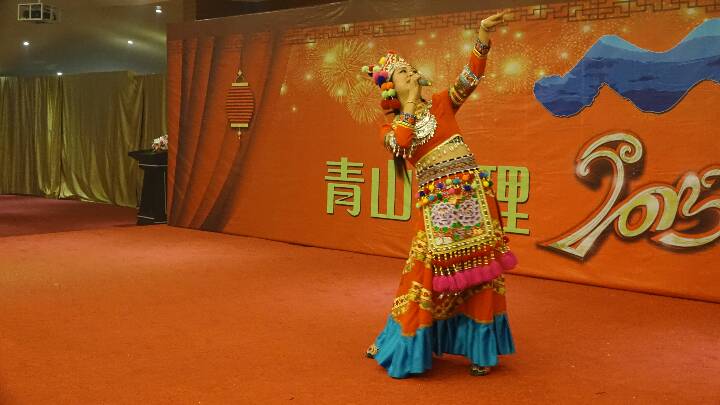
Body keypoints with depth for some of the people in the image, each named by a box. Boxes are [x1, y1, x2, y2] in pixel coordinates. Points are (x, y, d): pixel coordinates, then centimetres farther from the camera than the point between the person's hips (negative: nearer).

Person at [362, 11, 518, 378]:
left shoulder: (441, 103, 11)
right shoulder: (392, 127, 7)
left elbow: (470, 77, -3)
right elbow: (400, 148, -15)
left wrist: (483, 34, -15)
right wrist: (410, 105, -5)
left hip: (471, 193, 1)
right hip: (434, 202, -1)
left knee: (478, 267, 3)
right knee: (427, 270, -1)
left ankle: (481, 348, 14)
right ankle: (404, 343, 16)